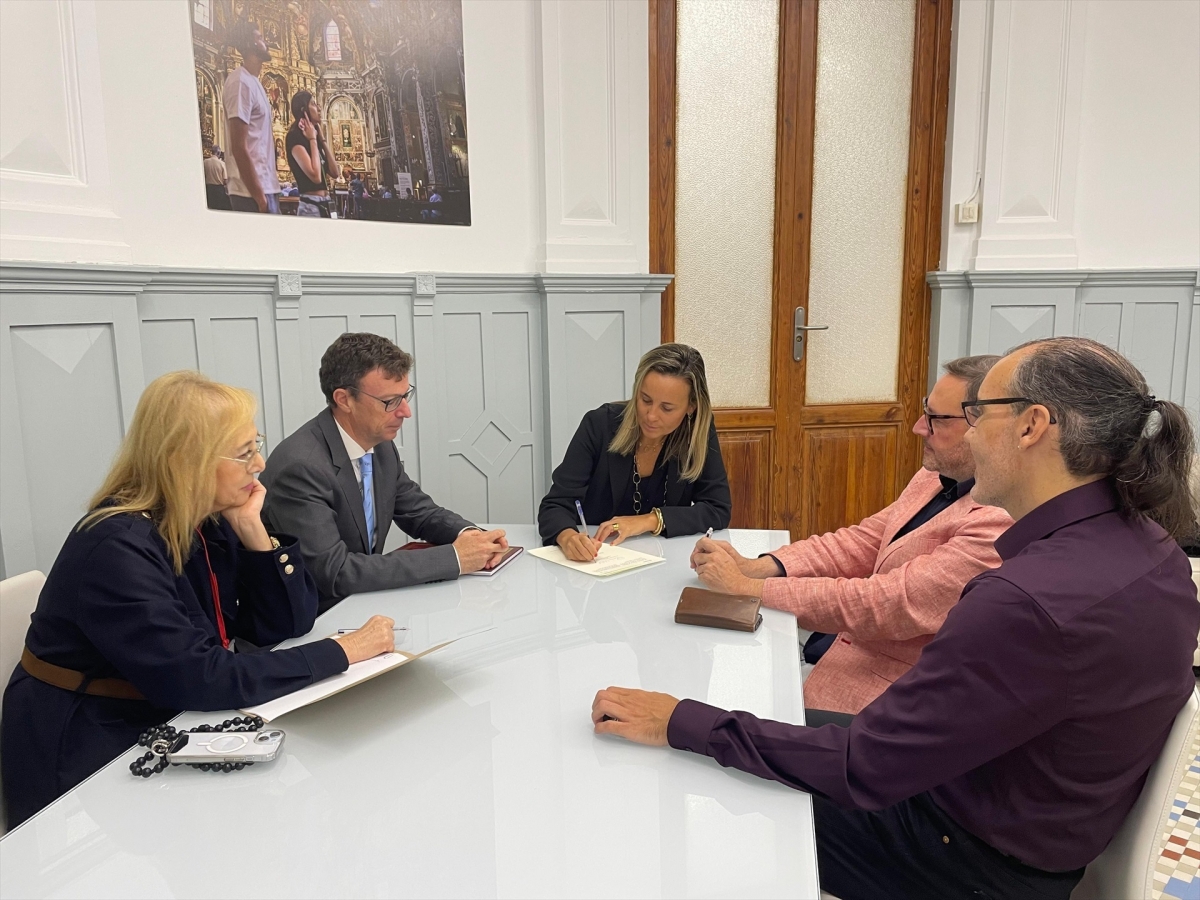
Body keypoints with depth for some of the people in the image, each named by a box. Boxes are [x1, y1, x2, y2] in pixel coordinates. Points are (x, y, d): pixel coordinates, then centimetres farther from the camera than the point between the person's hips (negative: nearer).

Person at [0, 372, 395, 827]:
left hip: (163, 734, 7)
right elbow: (201, 680, -31)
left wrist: (253, 531, -15)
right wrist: (341, 652, -27)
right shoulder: (117, 547, -26)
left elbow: (286, 624, -3)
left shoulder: (211, 524, -2)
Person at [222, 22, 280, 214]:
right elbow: (239, 147, -17)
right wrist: (259, 197, -20)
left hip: (265, 188, 9)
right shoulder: (241, 82, -11)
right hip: (253, 193, -9)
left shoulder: (253, 82, 18)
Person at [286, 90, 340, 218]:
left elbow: (335, 173, 7)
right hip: (310, 205, -8)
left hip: (324, 204, 9)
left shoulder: (313, 137, 16)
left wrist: (322, 140, 7)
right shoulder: (295, 136, -9)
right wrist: (313, 139, -10)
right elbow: (316, 176, -22)